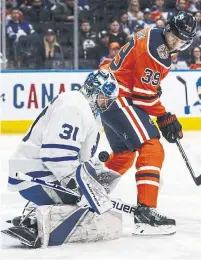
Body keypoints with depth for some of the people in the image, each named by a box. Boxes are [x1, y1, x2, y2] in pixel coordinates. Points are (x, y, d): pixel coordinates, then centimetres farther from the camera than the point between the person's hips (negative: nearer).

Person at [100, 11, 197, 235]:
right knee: (152, 150, -18)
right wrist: (164, 118, -10)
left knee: (124, 154, 25)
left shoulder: (154, 37, 10)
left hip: (105, 94, 11)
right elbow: (144, 95, -19)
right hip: (116, 96, -11)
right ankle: (145, 212, -25)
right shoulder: (153, 50, -21)